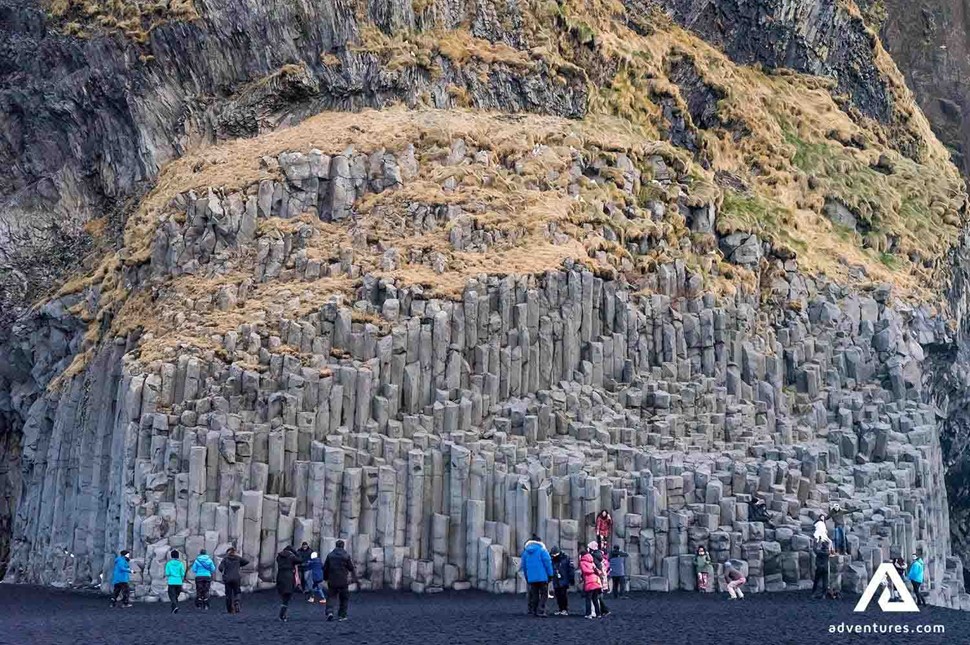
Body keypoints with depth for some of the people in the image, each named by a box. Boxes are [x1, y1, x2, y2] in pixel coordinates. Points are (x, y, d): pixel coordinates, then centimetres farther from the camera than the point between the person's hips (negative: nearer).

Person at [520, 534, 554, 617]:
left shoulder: (525, 552, 10)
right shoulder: (542, 550, -6)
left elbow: (523, 565, 15)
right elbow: (547, 562, -10)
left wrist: (526, 576, 23)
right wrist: (550, 574, -4)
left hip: (531, 578, 5)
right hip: (542, 577, -5)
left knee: (534, 595, 13)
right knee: (543, 594, 1)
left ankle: (533, 611, 13)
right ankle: (540, 611, -10)